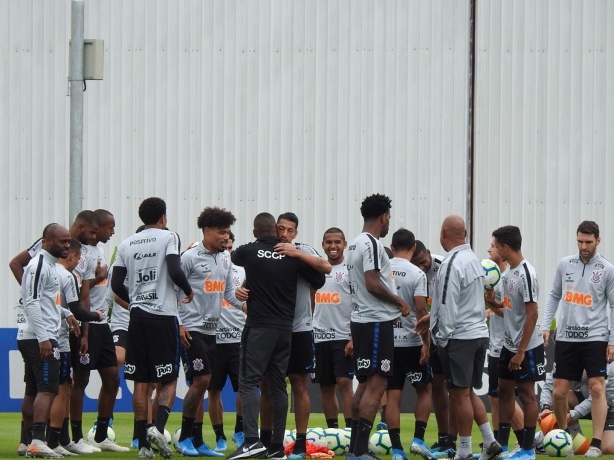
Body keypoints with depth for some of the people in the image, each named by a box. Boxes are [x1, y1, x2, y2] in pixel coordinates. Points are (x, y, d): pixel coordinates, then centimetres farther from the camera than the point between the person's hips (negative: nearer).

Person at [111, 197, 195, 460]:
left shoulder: (127, 244, 11)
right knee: (168, 379, 3)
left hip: (137, 317, 4)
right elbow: (175, 271, -16)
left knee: (141, 381, 6)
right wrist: (189, 292, 3)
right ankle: (158, 428, -19)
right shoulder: (168, 237, -3)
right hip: (164, 316, -4)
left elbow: (116, 284, 9)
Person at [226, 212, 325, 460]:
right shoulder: (293, 255, 1)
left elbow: (234, 256, 19)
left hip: (258, 327, -4)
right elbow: (319, 280, 11)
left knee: (248, 382, -6)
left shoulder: (249, 252, -5)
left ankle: (252, 440, -22)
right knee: (278, 386, 9)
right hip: (285, 328, 4)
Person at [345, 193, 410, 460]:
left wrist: (391, 307, 18)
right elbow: (373, 284, -22)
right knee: (376, 385, -10)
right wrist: (399, 302, -8)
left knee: (366, 383, 14)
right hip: (376, 321, -10)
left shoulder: (356, 244, 15)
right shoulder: (371, 243, -15)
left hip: (362, 319, 10)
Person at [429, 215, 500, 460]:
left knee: (461, 394, -2)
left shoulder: (452, 263, -16)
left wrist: (443, 337, -9)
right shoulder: (474, 260, 12)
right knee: (468, 392, 16)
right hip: (479, 332, 9)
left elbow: (448, 304, -18)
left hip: (459, 337, -9)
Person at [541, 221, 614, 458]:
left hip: (594, 338, -3)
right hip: (566, 337, 3)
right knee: (558, 393, 3)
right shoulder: (565, 264, 6)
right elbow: (554, 296, 14)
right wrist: (546, 325, 5)